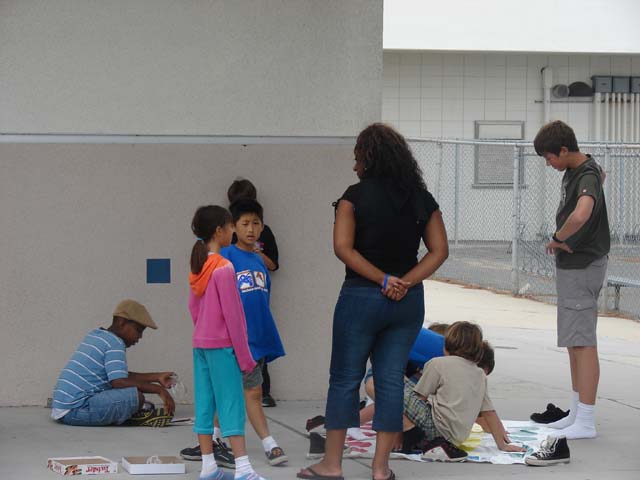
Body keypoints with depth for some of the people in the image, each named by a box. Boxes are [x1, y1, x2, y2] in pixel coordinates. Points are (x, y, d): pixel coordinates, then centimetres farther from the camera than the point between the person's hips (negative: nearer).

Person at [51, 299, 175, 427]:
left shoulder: (95, 335, 19)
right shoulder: (115, 343, -10)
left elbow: (119, 375, 25)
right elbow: (119, 382, -21)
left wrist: (156, 377, 22)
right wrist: (158, 389, -16)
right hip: (76, 410, -11)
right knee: (136, 396, -21)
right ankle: (139, 417, 6)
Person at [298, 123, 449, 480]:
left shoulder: (356, 196, -8)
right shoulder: (422, 199, 5)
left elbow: (343, 247, -15)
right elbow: (440, 250, 2)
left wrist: (383, 279, -11)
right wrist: (406, 282, -7)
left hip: (361, 297, -4)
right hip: (408, 302, 4)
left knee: (345, 379, 6)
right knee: (391, 380, 8)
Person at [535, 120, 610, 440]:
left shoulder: (587, 177, -21)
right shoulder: (574, 170, 8)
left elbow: (581, 215, -43)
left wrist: (558, 239, -23)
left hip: (583, 267, -11)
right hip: (571, 265, 11)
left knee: (582, 343, -10)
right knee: (574, 342, 15)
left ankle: (586, 423, -10)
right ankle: (576, 413, 24)